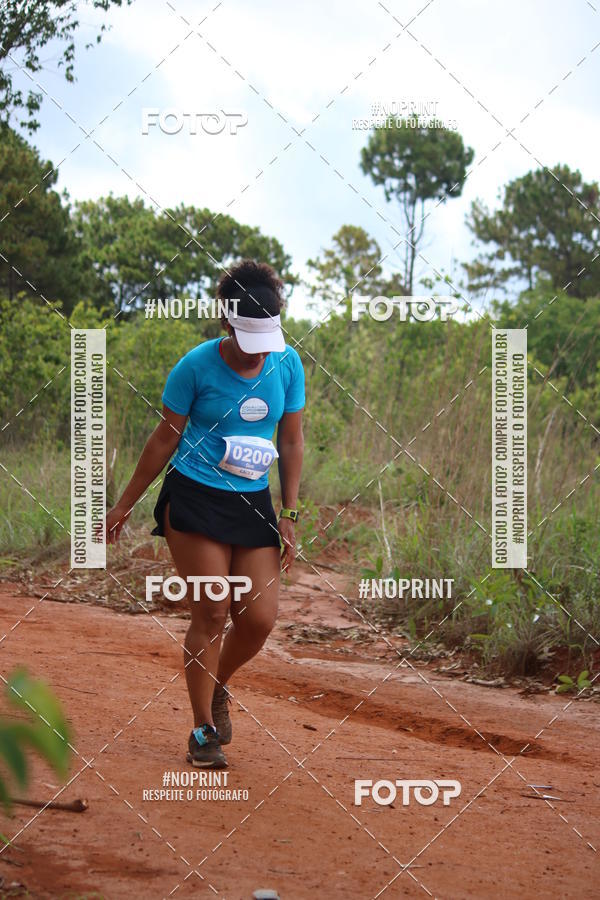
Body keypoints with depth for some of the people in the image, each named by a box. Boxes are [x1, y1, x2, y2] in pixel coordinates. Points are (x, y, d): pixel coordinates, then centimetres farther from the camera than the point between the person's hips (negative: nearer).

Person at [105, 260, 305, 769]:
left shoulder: (287, 363, 0)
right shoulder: (197, 366, -9)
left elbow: (292, 441, 9)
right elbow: (165, 439, 2)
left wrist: (289, 514, 5)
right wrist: (125, 505, 7)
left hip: (254, 503, 4)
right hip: (194, 498, -3)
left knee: (260, 618, -5)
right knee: (212, 612, -9)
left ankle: (218, 688, 25)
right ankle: (203, 729, 4)